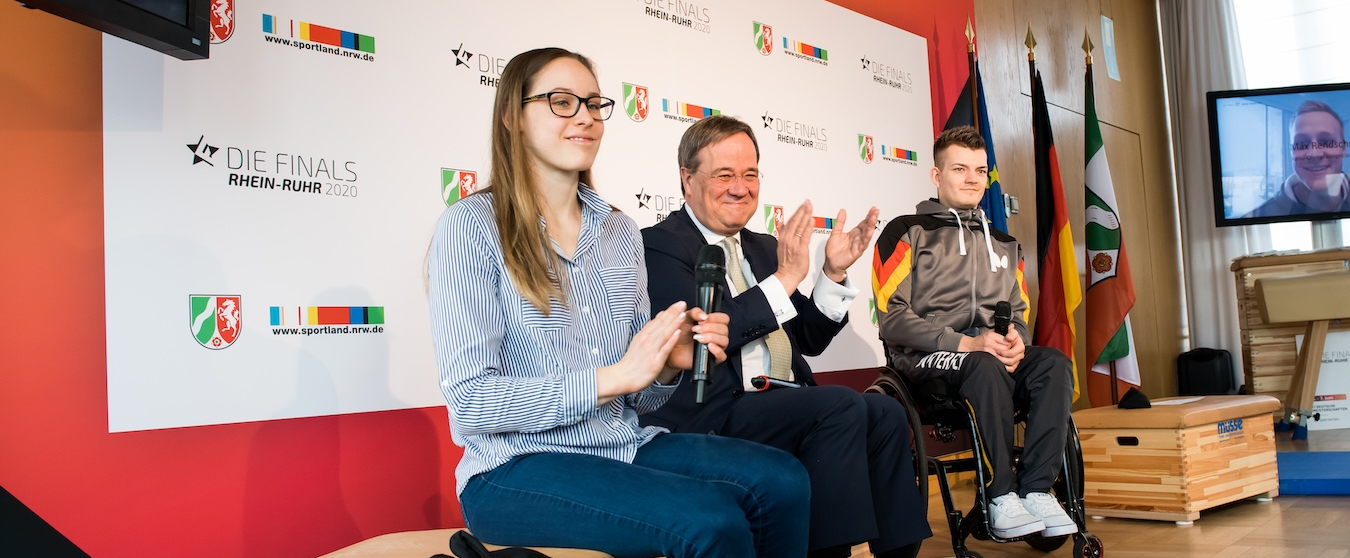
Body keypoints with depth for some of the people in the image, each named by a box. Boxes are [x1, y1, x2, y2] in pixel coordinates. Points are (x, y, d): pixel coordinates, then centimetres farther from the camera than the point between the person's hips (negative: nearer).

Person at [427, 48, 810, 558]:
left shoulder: (621, 232, 12)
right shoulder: (472, 226, -6)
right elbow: (469, 402, -14)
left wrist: (670, 363, -7)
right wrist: (614, 376, -19)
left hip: (625, 446, 6)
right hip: (517, 468, -6)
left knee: (782, 482, -18)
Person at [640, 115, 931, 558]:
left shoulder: (762, 247, 19)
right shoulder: (662, 246, -4)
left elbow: (808, 339, 20)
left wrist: (834, 273, 5)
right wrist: (785, 278, -18)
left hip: (782, 406, 7)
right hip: (712, 418, -7)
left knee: (885, 413, -14)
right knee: (841, 404, -24)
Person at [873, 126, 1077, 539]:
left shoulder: (1003, 244, 23)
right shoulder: (908, 233, 3)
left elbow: (1018, 313, 21)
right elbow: (892, 318, -8)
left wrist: (1016, 342, -5)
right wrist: (964, 342, -18)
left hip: (992, 357, 6)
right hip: (926, 359, -5)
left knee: (1055, 364, -25)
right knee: (986, 367, -37)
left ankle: (1036, 490, -28)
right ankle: (1002, 498, -29)